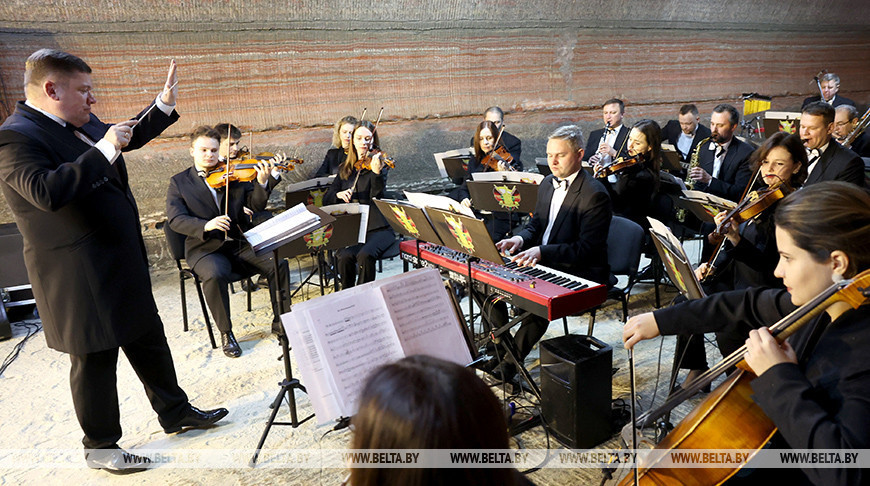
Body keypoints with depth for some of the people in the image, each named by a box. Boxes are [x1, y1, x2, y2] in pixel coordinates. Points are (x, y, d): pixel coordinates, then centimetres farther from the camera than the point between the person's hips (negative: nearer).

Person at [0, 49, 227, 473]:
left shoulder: (81, 124, 8)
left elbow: (129, 138, 26)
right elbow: (47, 193, -36)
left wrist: (164, 104, 17)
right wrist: (102, 151, -30)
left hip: (124, 263, 9)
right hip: (81, 276, -9)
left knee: (149, 340, 19)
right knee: (96, 359, 7)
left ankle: (175, 412, 36)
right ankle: (100, 447, 27)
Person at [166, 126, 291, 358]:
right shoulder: (179, 182, 5)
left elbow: (256, 205, -2)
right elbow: (175, 219, -9)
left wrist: (262, 182, -22)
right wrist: (205, 226, -28)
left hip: (242, 244, 2)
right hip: (206, 249, -2)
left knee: (279, 264, -21)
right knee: (215, 275, -34)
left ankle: (280, 321, -2)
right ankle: (226, 333, -12)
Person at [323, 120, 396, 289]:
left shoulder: (377, 163, 1)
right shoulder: (345, 169, 15)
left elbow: (377, 198, -15)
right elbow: (326, 199, 15)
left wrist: (377, 173, -32)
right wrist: (338, 194, -7)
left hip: (377, 228, -3)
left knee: (365, 255, -32)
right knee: (344, 257, -27)